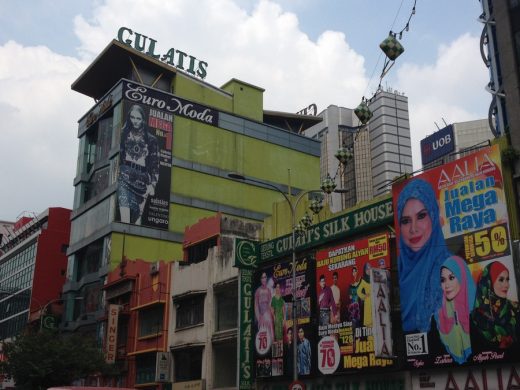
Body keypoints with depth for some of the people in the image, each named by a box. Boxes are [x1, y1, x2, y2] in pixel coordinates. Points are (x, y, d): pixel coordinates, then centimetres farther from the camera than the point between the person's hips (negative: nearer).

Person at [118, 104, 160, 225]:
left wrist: (152, 184, 2)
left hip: (142, 179, 1)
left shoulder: (151, 140, 16)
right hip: (125, 175, -1)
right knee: (125, 218, -19)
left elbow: (154, 165, 12)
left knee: (137, 216, -4)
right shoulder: (124, 134, 15)